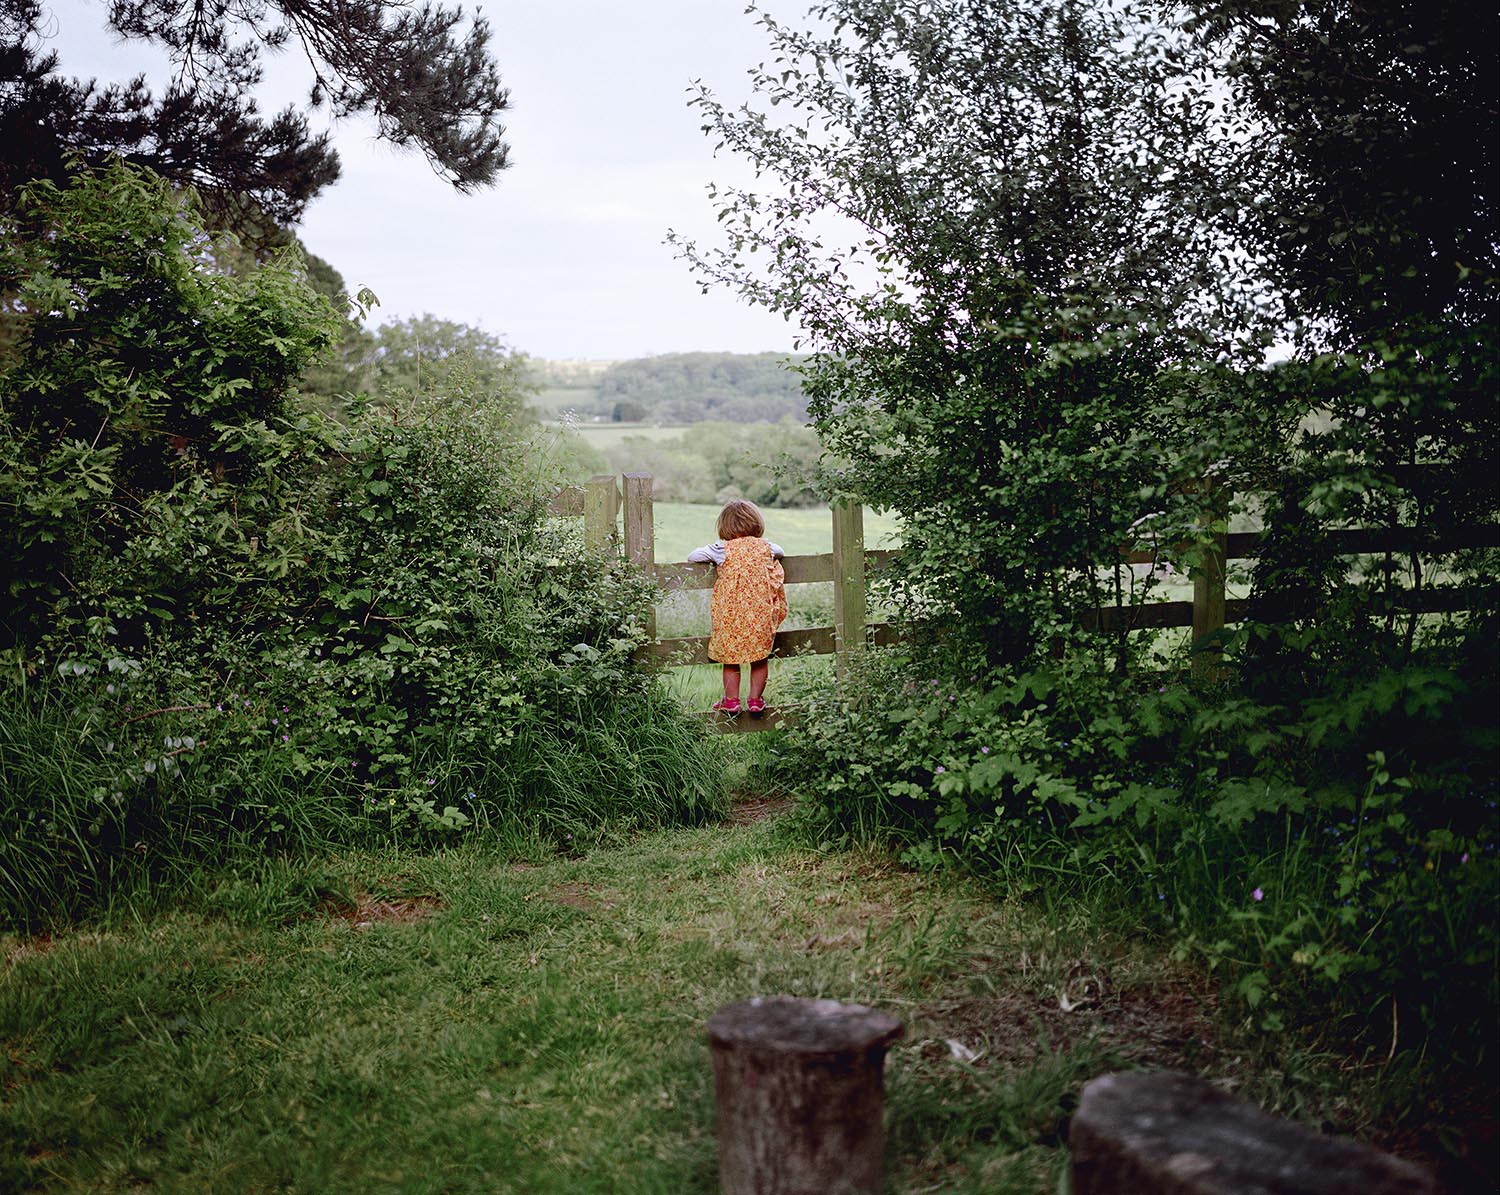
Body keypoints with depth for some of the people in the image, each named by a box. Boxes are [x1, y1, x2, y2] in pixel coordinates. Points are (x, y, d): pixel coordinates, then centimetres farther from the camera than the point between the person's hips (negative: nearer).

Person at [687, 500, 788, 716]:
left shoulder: (722, 549, -6)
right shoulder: (765, 546, 2)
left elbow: (693, 556, 2)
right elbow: (780, 552, 24)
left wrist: (712, 558, 17)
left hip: (730, 615, -2)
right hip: (761, 614, 2)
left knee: (730, 659, 11)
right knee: (760, 659, 13)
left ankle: (731, 700, 14)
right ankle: (755, 699, 14)